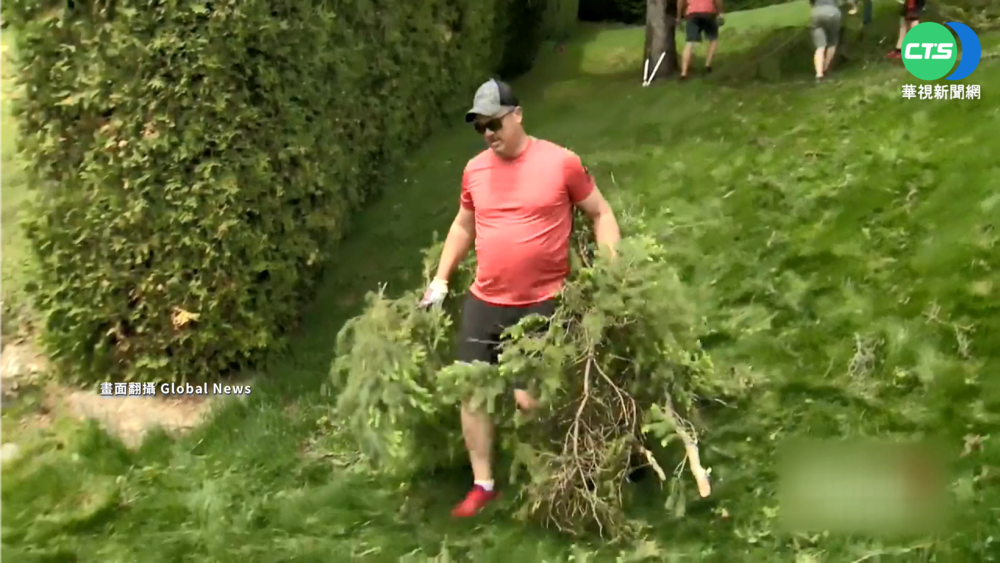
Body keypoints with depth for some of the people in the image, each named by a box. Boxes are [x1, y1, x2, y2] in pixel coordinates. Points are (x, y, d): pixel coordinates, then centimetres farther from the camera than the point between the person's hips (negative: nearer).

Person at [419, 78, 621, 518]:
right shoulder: (474, 170, 4)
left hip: (542, 304, -5)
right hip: (484, 301, 5)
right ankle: (482, 485, 19)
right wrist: (441, 279, 14)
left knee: (528, 396, -6)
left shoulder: (561, 162, -9)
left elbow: (600, 214, 1)